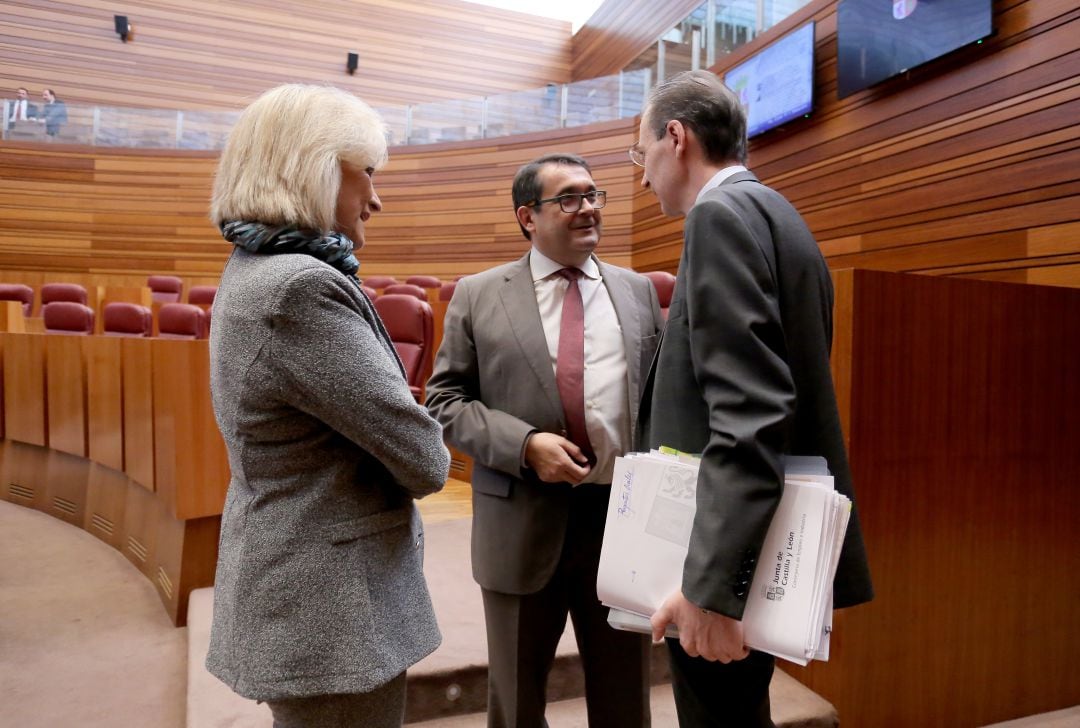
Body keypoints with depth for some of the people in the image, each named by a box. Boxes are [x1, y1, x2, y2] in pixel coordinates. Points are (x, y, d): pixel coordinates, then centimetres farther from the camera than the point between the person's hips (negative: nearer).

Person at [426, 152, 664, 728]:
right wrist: (524, 444, -18)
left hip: (625, 517, 2)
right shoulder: (477, 296, -1)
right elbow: (444, 400, -3)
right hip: (522, 524, -1)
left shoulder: (638, 291, 8)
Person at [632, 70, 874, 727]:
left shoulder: (722, 212, -14)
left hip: (736, 551, -10)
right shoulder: (778, 216, 15)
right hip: (767, 540, 10)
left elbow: (751, 412, -25)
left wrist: (711, 585, -25)